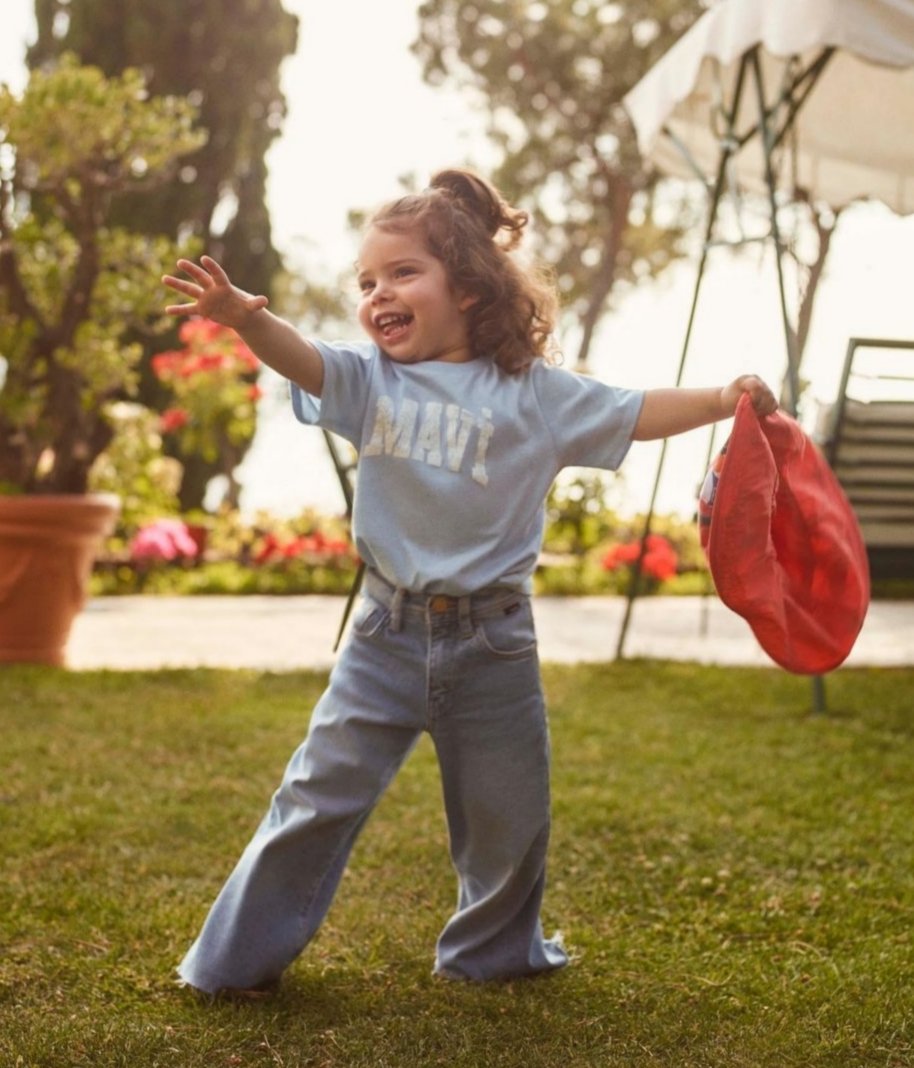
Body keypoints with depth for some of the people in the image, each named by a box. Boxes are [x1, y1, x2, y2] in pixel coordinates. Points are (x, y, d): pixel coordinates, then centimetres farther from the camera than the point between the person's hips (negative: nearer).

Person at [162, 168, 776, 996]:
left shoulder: (535, 391, 0)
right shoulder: (370, 380, -1)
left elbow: (634, 415, 3)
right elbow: (304, 360, -19)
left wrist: (723, 400, -9)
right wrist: (244, 316, -39)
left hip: (492, 642, 1)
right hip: (388, 637, 0)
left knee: (508, 816, 15)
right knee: (319, 797, 1)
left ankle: (495, 950, 40)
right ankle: (240, 958, 16)